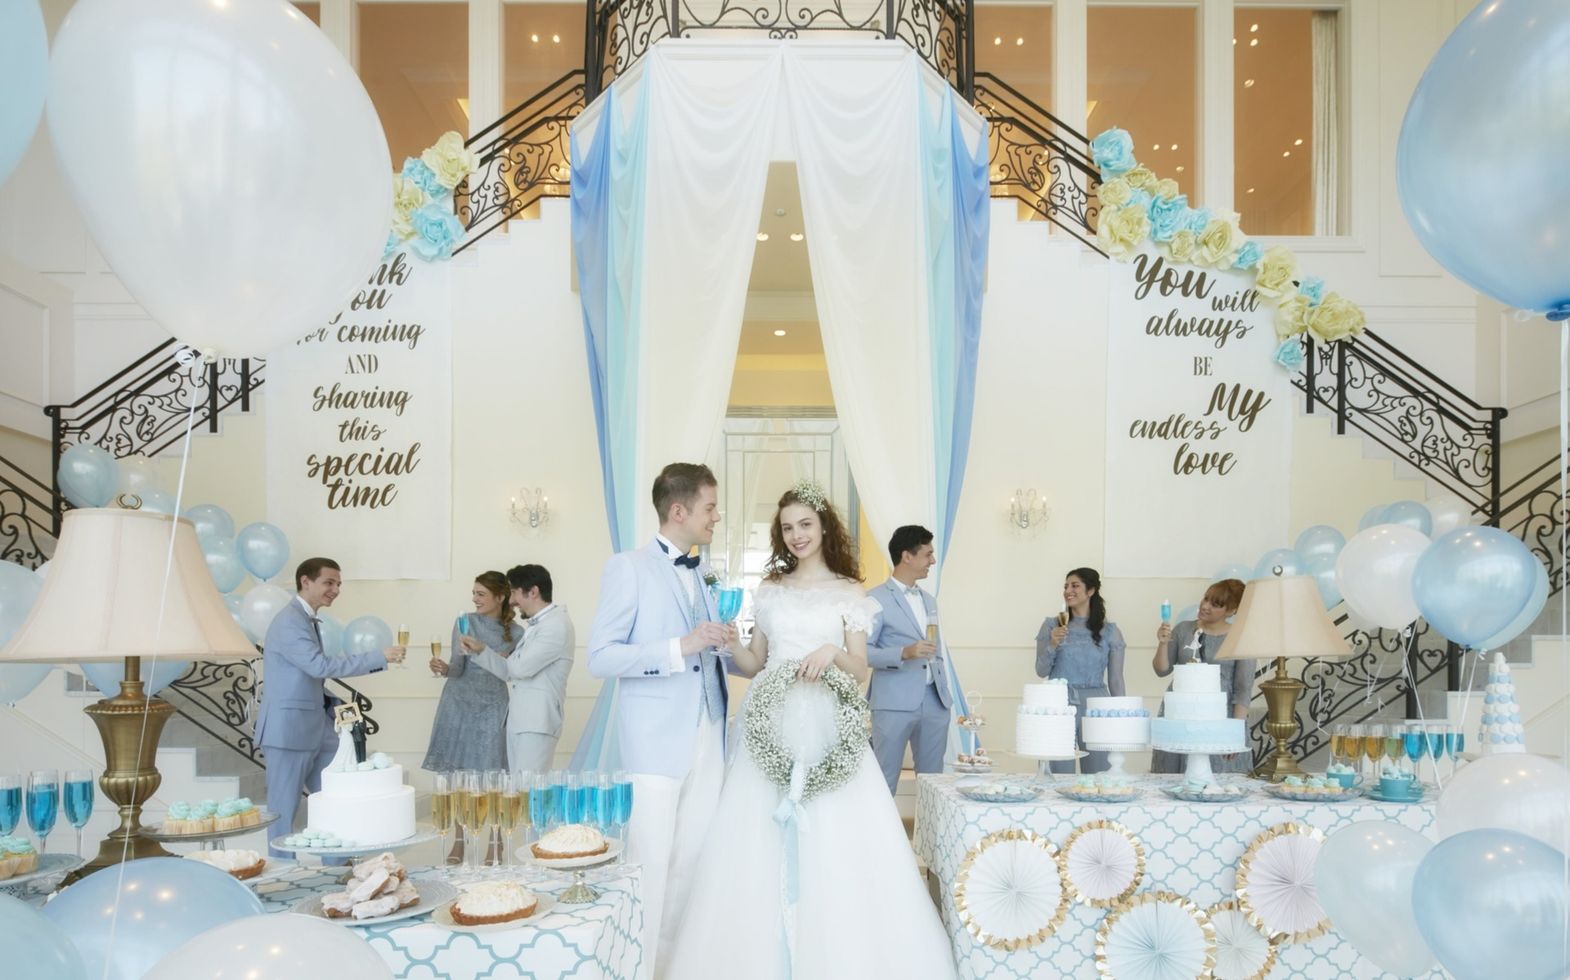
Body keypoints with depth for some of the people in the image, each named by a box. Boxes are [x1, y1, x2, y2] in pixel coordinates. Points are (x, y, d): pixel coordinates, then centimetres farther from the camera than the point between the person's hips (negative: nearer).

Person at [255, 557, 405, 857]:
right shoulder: (290, 621, -16)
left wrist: (332, 702, 6)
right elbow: (320, 665, -27)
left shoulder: (308, 620, 13)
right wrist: (379, 658, -27)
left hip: (317, 728, 9)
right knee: (284, 809, 3)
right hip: (288, 729, -9)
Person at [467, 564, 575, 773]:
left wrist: (507, 658, 2)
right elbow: (510, 672, 19)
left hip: (537, 723, -9)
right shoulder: (534, 625, 17)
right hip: (518, 720, 9)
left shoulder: (557, 624, -13)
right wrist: (480, 650, 7)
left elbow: (522, 667, -20)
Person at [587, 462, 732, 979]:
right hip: (657, 739, -6)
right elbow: (601, 657, -12)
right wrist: (680, 648, -19)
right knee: (650, 861, -2)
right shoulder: (629, 568, -5)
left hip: (708, 737, 6)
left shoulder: (700, 576, 16)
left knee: (694, 858, 10)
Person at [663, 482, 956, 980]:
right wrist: (730, 643, -6)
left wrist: (832, 652, -17)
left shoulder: (849, 593, 5)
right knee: (762, 848, 0)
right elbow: (754, 665, 13)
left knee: (833, 846, -6)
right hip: (771, 724, 2)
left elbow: (859, 669, 3)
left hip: (827, 727, -2)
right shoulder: (770, 591, 12)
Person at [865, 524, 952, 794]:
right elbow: (862, 651, -11)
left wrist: (946, 693, 17)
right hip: (894, 703, -7)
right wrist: (904, 653, -23)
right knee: (884, 781, -1)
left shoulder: (929, 600, 18)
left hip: (934, 701, 7)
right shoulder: (877, 599, -5)